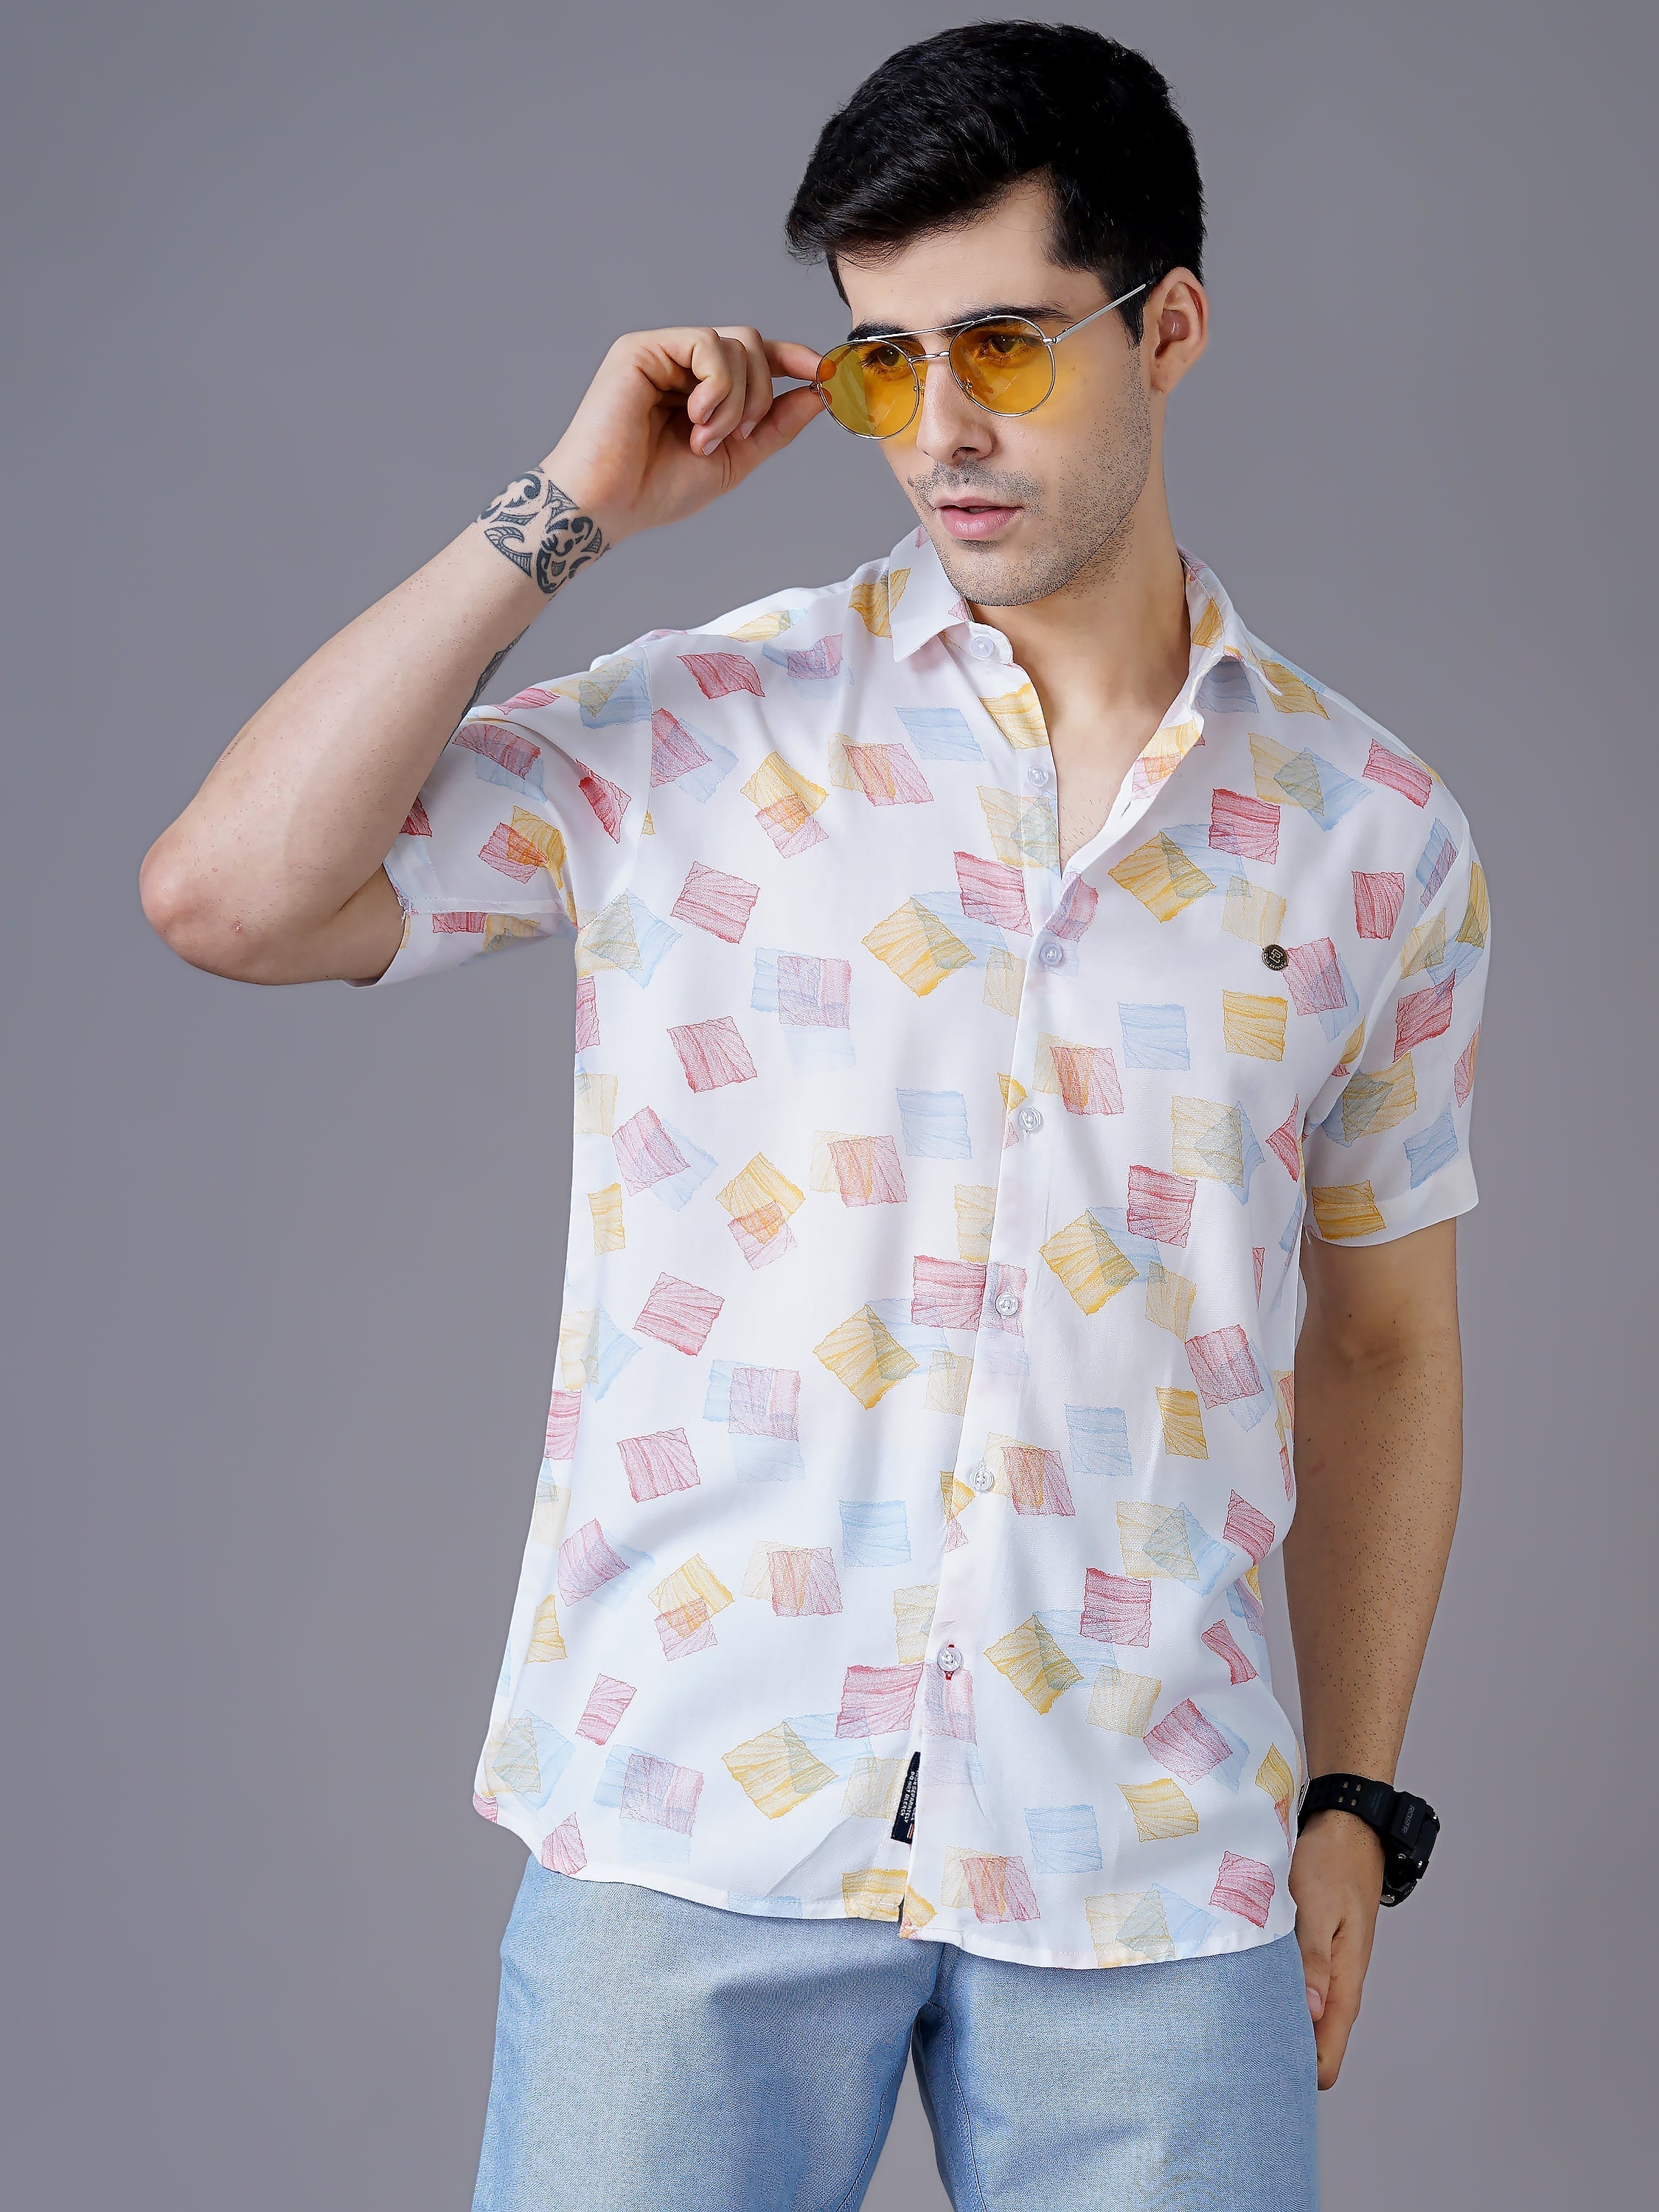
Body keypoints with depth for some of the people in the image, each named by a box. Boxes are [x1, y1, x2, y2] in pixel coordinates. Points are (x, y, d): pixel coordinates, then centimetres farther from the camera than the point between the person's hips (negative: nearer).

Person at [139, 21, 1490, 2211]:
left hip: (1150, 1868, 2)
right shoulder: (705, 730, 0)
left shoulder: (1374, 834, 6)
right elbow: (227, 895, -10)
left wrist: (1354, 1803, 10)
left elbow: (1382, 1342, 13)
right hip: (697, 1814, -1)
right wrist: (564, 513, -7)